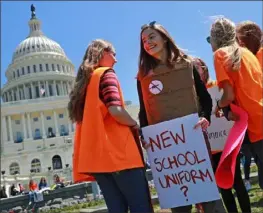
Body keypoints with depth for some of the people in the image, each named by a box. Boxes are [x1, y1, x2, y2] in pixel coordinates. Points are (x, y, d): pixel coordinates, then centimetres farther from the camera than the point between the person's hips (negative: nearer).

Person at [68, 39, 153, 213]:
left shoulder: (85, 81, 22)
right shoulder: (106, 73, -1)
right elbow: (115, 110, -17)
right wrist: (135, 125, 0)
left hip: (96, 155, 8)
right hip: (117, 151, -8)